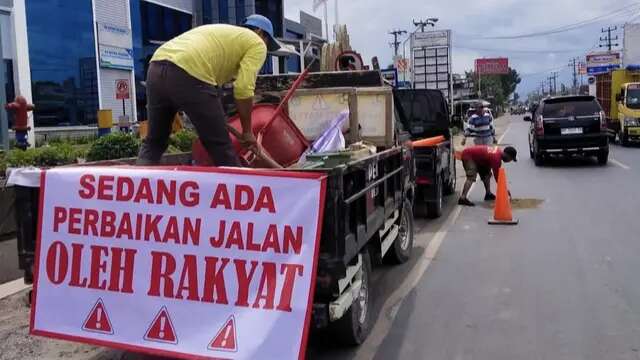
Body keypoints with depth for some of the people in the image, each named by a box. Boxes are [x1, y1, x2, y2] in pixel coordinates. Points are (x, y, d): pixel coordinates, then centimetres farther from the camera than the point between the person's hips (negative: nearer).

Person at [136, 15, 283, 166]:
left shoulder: (222, 31, 38)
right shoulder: (257, 43, 15)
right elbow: (243, 89, 0)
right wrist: (247, 131, 11)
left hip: (156, 68, 8)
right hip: (189, 75, -8)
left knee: (154, 143, 21)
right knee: (222, 149, 5)